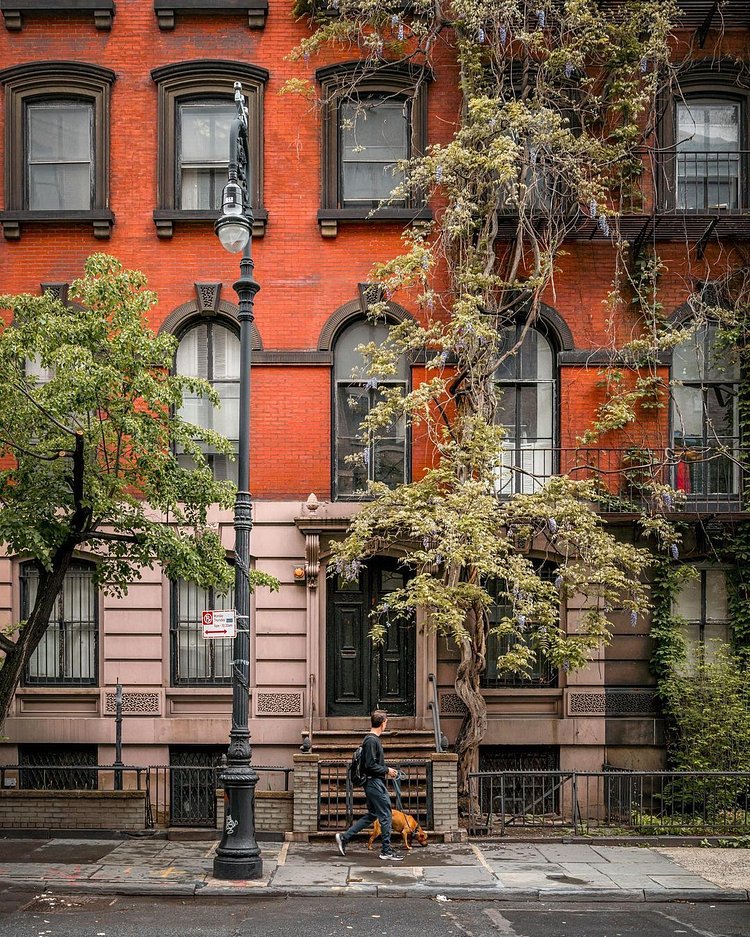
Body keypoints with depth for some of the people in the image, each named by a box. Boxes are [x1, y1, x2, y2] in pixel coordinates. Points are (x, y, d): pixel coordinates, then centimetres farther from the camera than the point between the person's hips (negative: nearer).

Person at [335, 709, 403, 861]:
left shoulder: (372, 739, 14)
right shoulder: (372, 741, -17)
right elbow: (370, 765, -22)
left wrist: (387, 770, 14)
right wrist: (387, 771, -13)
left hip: (373, 784, 10)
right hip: (374, 782, -10)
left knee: (371, 815, 15)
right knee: (385, 816, -4)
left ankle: (344, 837, 16)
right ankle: (386, 851, 3)